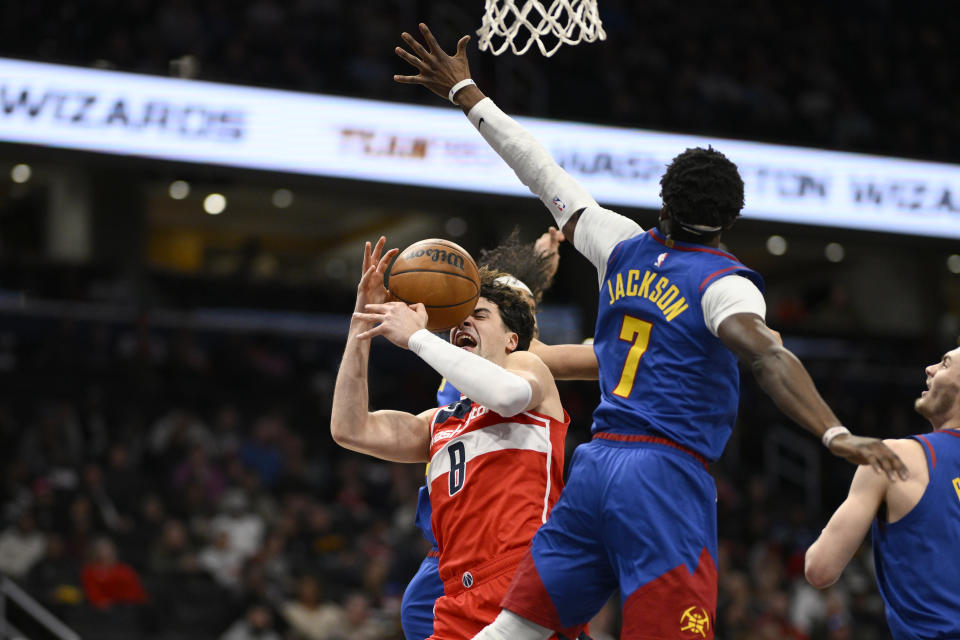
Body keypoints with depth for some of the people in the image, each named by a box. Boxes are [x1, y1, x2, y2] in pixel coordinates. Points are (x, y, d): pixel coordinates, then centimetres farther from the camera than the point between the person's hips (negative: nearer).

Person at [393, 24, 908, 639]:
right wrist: (835, 434, -37)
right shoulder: (723, 283, -5)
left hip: (596, 465, 6)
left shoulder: (624, 247, 12)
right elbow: (764, 353, -25)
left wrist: (467, 93, 31)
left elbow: (545, 175, 20)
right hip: (667, 474, -6)